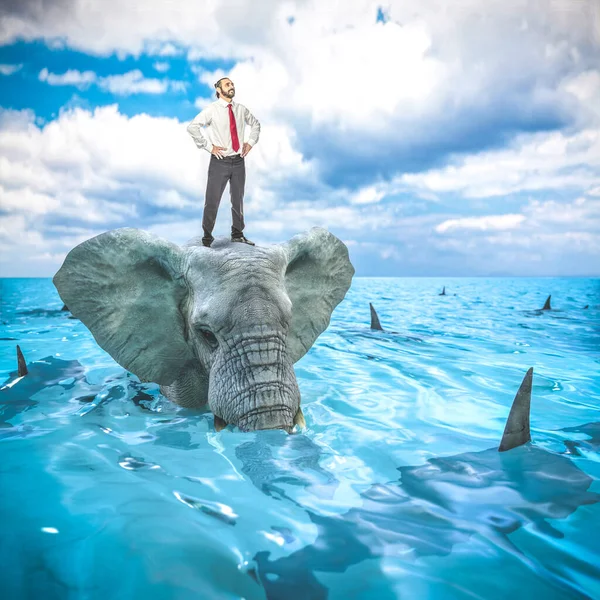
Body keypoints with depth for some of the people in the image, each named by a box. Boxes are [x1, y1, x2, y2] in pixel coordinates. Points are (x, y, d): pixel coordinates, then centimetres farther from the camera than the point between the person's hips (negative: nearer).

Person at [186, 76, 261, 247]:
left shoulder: (241, 109, 7)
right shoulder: (212, 109, -7)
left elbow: (255, 124, 25)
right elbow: (192, 127, -16)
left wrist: (251, 142, 11)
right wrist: (208, 146, -14)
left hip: (238, 161, 5)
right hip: (220, 161, -5)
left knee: (238, 199, 14)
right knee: (212, 200, -2)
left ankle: (237, 234, 28)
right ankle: (207, 236, 10)